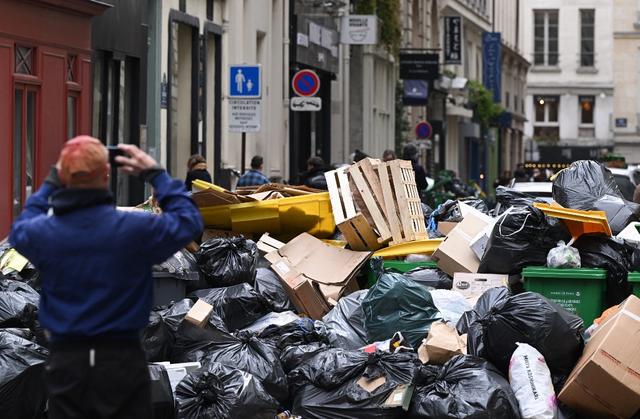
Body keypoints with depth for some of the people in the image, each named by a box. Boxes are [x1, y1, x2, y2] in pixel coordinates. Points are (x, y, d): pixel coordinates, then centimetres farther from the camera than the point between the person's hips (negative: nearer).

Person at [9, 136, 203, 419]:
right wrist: (155, 174, 7)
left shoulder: (42, 233, -9)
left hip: (65, 361, 2)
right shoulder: (136, 229, -17)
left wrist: (51, 183, 19)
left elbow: (20, 229, 17)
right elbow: (188, 221, 2)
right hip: (122, 360, -2)